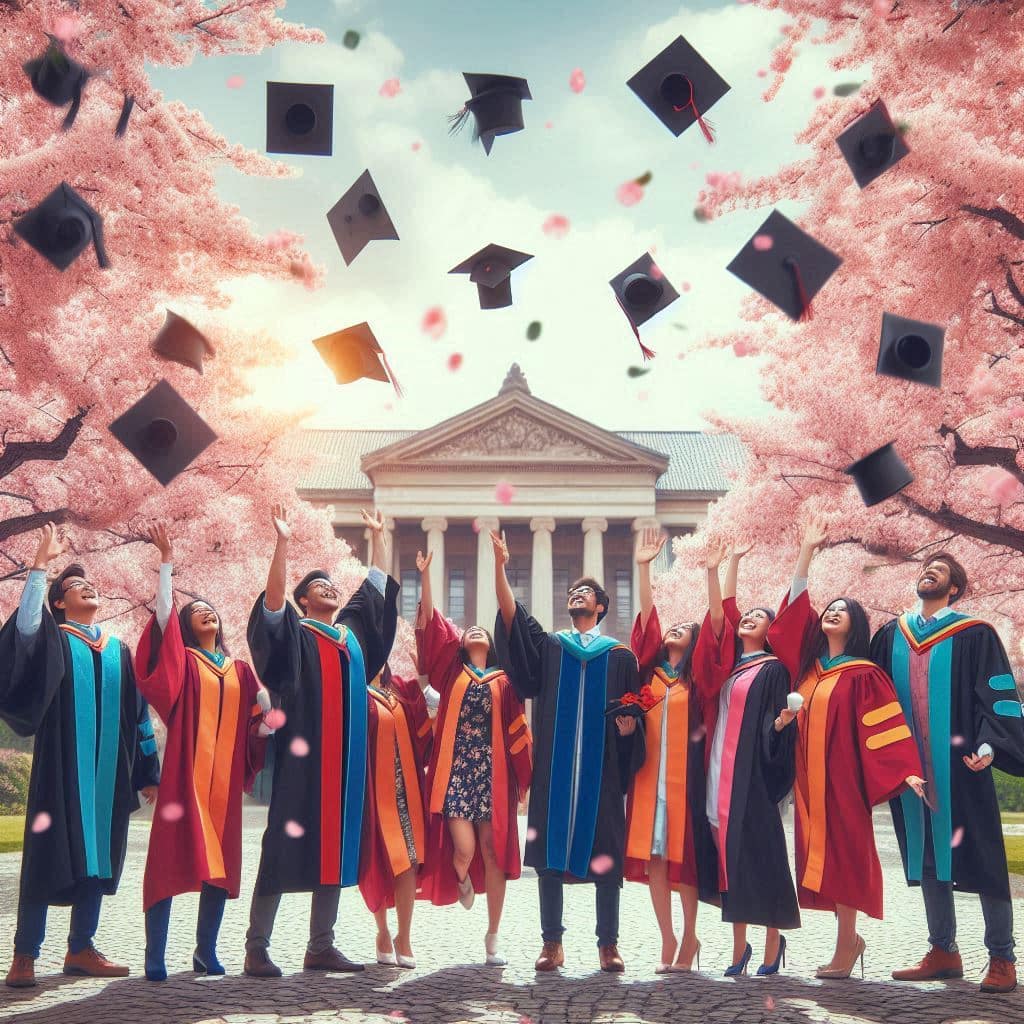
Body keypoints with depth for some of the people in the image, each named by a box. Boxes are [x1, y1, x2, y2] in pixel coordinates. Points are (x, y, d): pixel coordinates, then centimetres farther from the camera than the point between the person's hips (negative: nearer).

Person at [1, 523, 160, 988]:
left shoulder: (119, 651, 17)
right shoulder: (50, 639, 6)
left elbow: (137, 715, 16)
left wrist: (148, 771, 12)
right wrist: (41, 562, -23)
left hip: (109, 770, 4)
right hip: (62, 765, -4)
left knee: (98, 854, 5)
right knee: (49, 853, -5)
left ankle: (80, 949, 14)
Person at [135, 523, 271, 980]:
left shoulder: (241, 671, 18)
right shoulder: (182, 662, 7)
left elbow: (257, 720, 17)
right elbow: (163, 614, -6)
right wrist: (166, 561, -9)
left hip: (225, 777, 4)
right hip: (185, 773, -4)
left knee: (221, 863, 4)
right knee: (172, 859, -7)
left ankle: (206, 950, 14)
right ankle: (155, 956, -5)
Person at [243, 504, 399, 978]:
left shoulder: (353, 628, 18)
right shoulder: (294, 633, 0)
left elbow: (378, 584, 28)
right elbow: (272, 603, -19)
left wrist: (377, 535, 29)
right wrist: (282, 543, -24)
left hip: (345, 756, 6)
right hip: (303, 753, -6)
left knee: (335, 846, 7)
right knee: (287, 844, -6)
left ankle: (321, 947, 14)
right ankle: (256, 947, -1)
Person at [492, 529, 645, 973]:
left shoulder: (620, 656, 11)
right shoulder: (548, 647, 13)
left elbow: (634, 710, 10)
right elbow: (511, 616, -1)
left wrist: (629, 723, -13)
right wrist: (500, 566, -12)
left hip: (602, 769, -1)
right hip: (554, 766, 1)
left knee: (606, 853, -2)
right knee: (548, 851, 0)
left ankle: (608, 944, 6)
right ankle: (552, 942, 7)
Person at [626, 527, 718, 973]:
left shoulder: (695, 676, 5)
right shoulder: (651, 669, 12)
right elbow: (646, 617, 5)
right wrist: (644, 567, -1)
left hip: (686, 772, -3)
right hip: (649, 771, 3)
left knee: (684, 853, -1)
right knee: (652, 856, 1)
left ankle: (689, 937, 11)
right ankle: (668, 939, 9)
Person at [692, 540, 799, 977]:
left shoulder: (772, 669, 0)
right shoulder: (728, 662, 16)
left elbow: (775, 721, -7)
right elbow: (718, 615, 10)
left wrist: (780, 724, -28)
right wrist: (716, 569, 6)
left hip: (752, 771, -6)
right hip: (720, 768, 6)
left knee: (758, 854, -4)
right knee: (730, 855, 6)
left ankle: (773, 942, 4)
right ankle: (739, 947, 12)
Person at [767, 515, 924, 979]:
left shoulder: (864, 675, -5)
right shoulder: (809, 664, 12)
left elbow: (886, 726, -12)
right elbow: (792, 611, 10)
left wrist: (907, 770, -25)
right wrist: (807, 551, 7)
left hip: (840, 776, -6)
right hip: (808, 776, 6)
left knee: (842, 853, -4)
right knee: (821, 854, 7)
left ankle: (845, 946, 1)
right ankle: (849, 939, 16)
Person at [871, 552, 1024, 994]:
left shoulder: (974, 635, -1)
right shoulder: (891, 636, 13)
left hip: (958, 767, -4)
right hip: (911, 768, 4)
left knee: (979, 858, -1)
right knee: (927, 857, 8)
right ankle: (943, 953, 17)